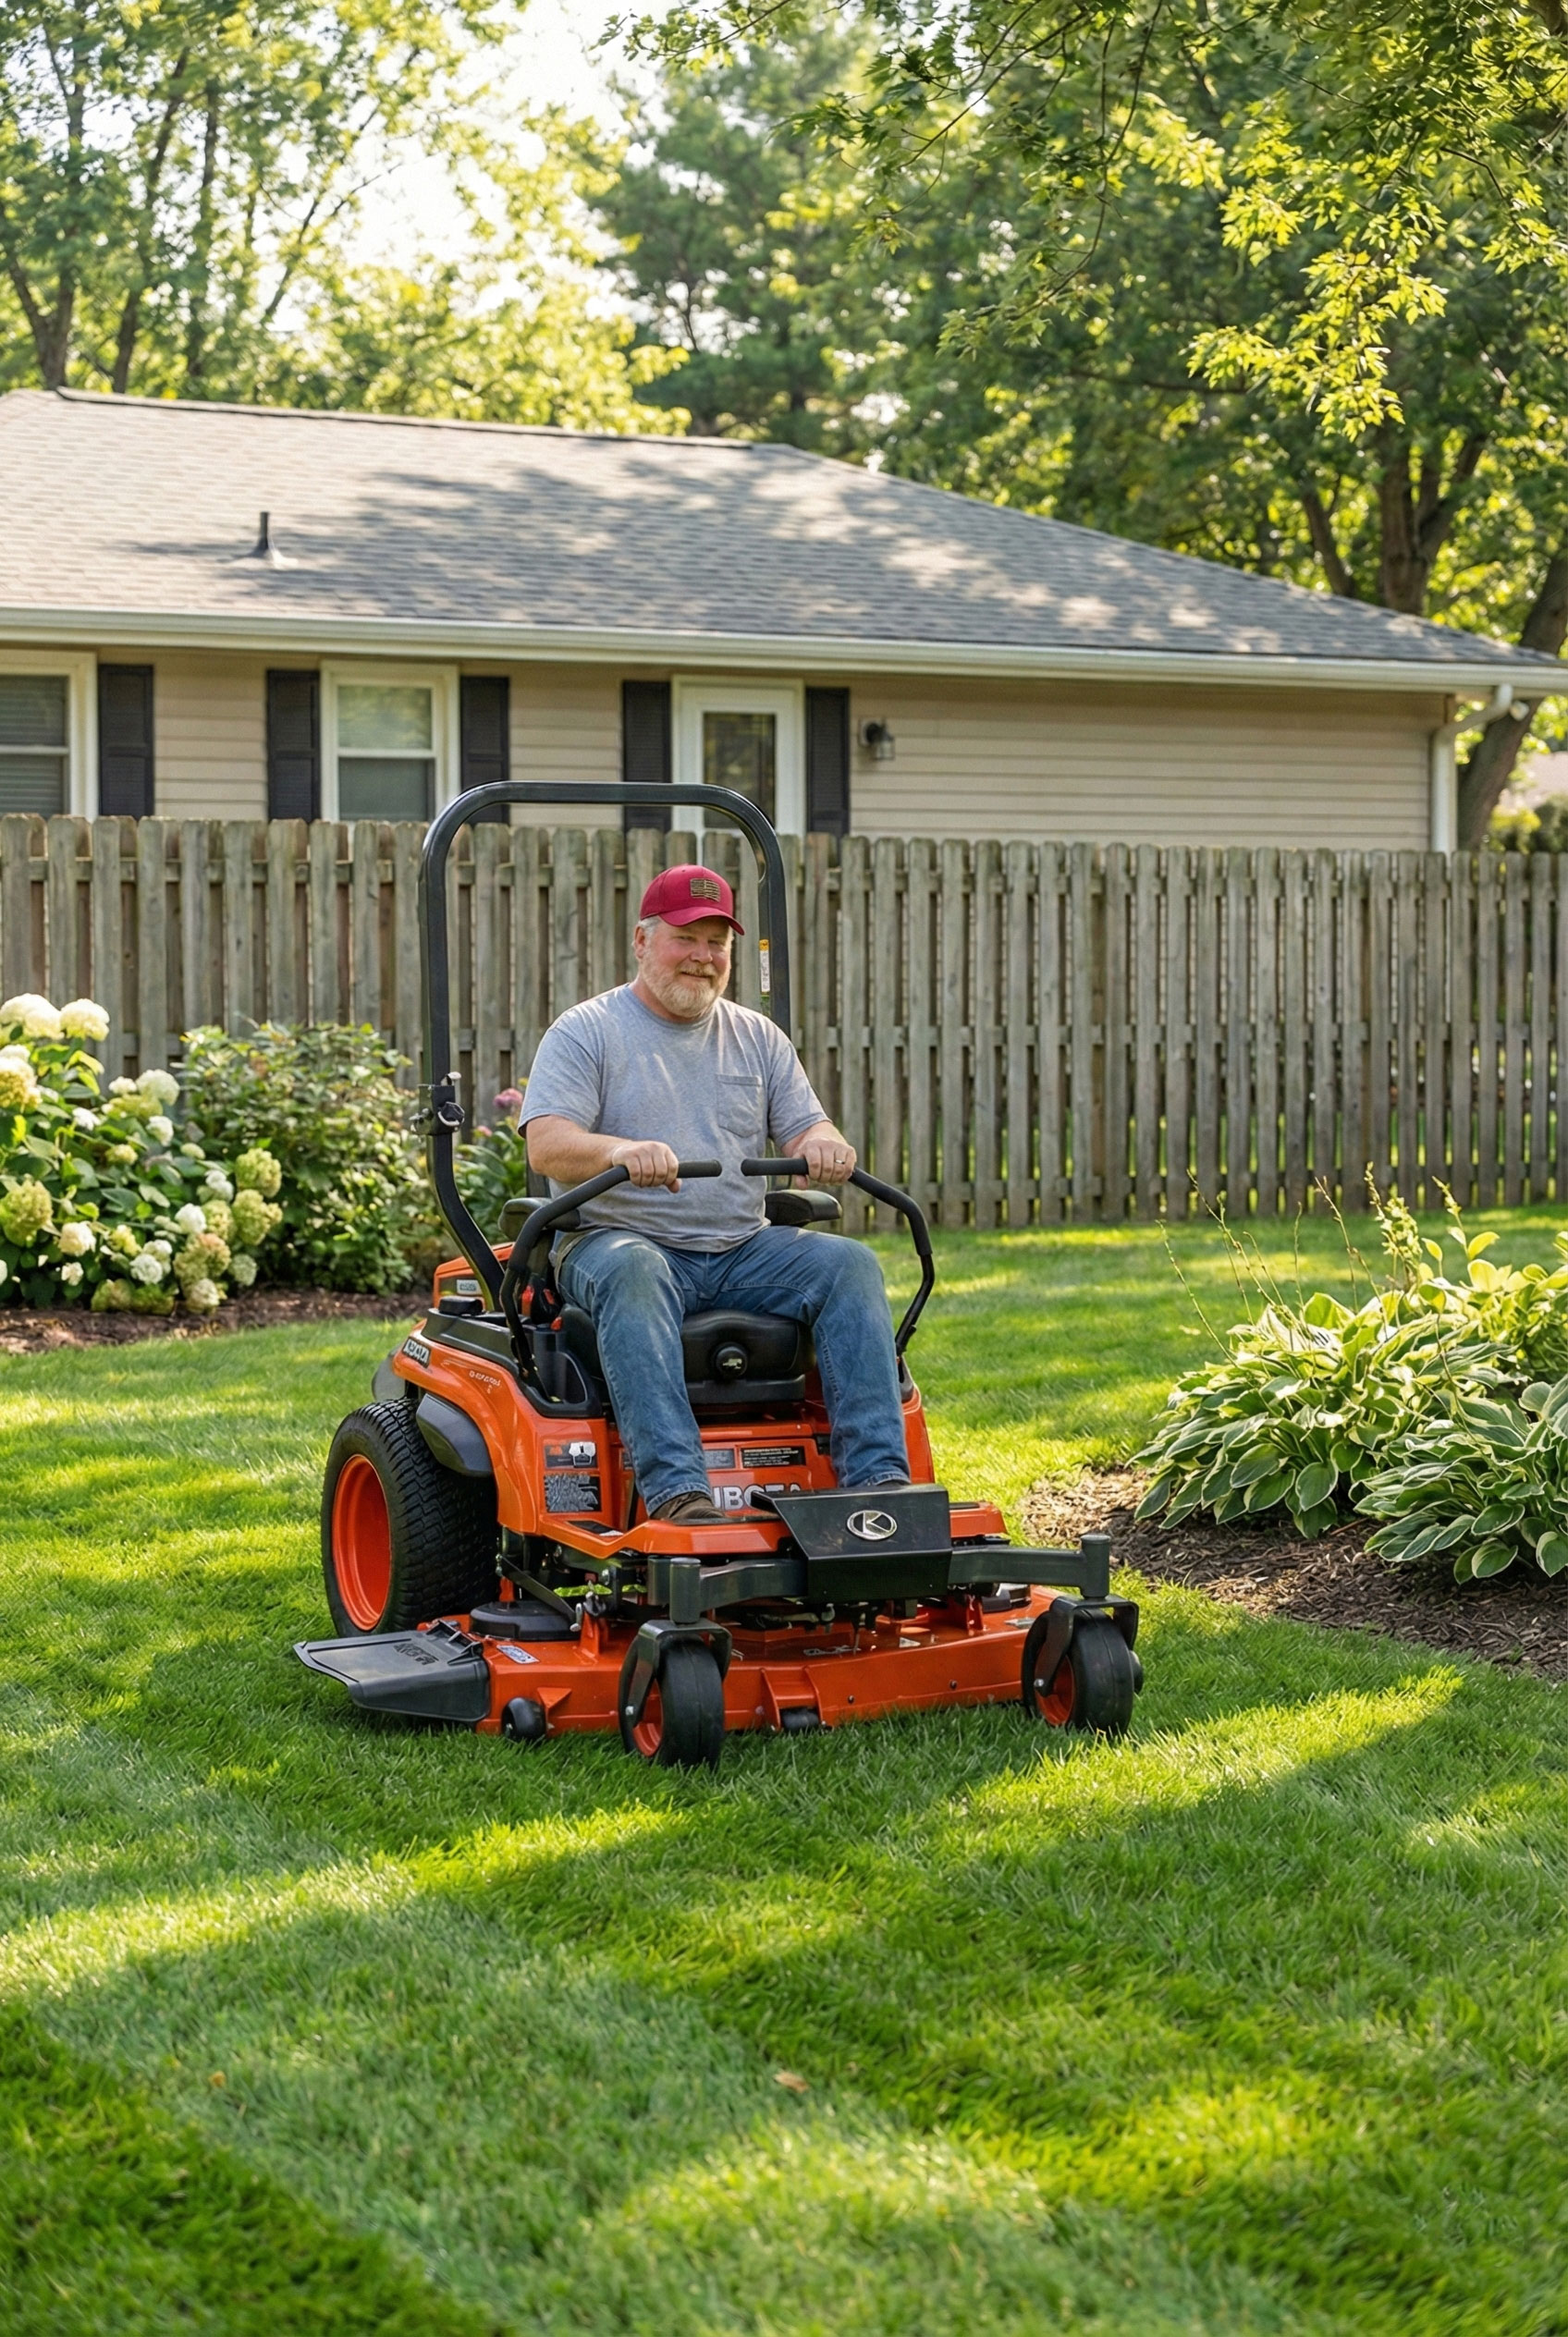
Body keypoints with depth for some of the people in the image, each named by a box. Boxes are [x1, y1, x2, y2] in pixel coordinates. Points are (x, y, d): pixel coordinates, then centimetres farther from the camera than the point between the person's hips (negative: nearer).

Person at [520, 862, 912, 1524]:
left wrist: (824, 1145, -16)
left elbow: (805, 1128, 11)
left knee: (849, 1264, -21)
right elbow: (547, 1145, -11)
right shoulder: (584, 1033, 3)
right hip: (618, 1239, -4)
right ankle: (675, 1489, -50)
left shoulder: (758, 1037, 18)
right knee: (631, 1274, -39)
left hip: (742, 1250, 4)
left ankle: (878, 1477, -29)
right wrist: (621, 1152, -33)